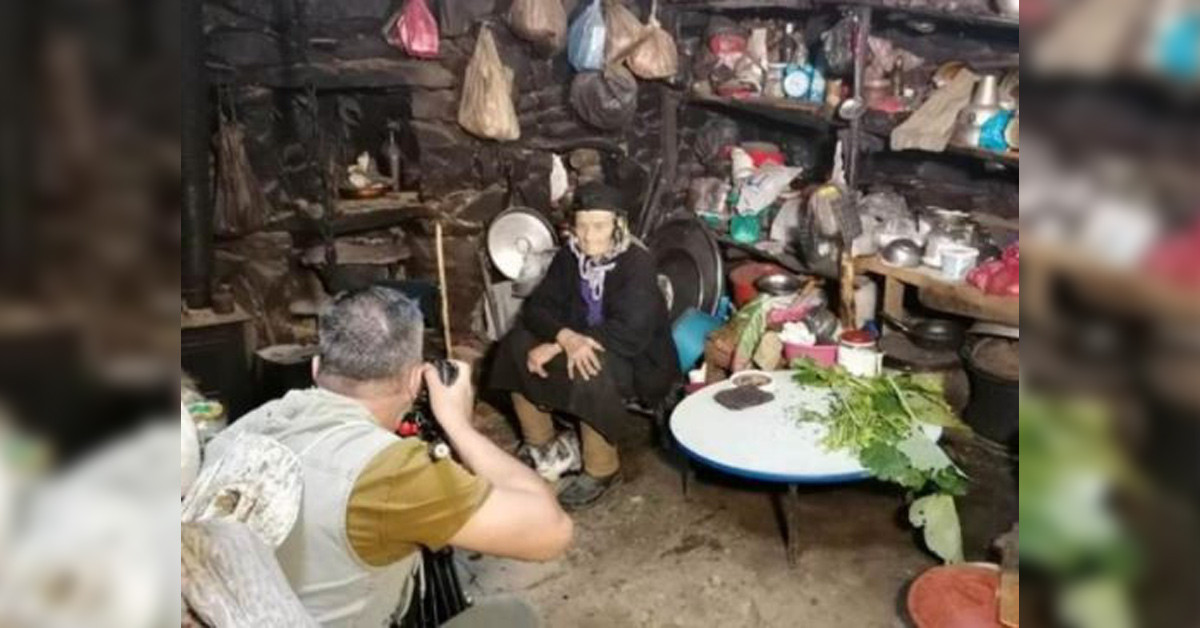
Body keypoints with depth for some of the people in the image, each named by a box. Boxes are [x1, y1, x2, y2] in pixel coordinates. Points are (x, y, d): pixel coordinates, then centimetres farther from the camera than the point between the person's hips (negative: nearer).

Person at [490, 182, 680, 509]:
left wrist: (557, 348, -34)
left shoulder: (637, 263, -23)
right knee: (517, 344, -9)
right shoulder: (570, 255, -4)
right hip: (580, 344, 7)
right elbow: (537, 307, -9)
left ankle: (601, 470, -15)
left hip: (638, 359, -6)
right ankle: (542, 448, 5)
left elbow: (629, 332, -33)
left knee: (591, 371, -36)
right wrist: (565, 337, -33)